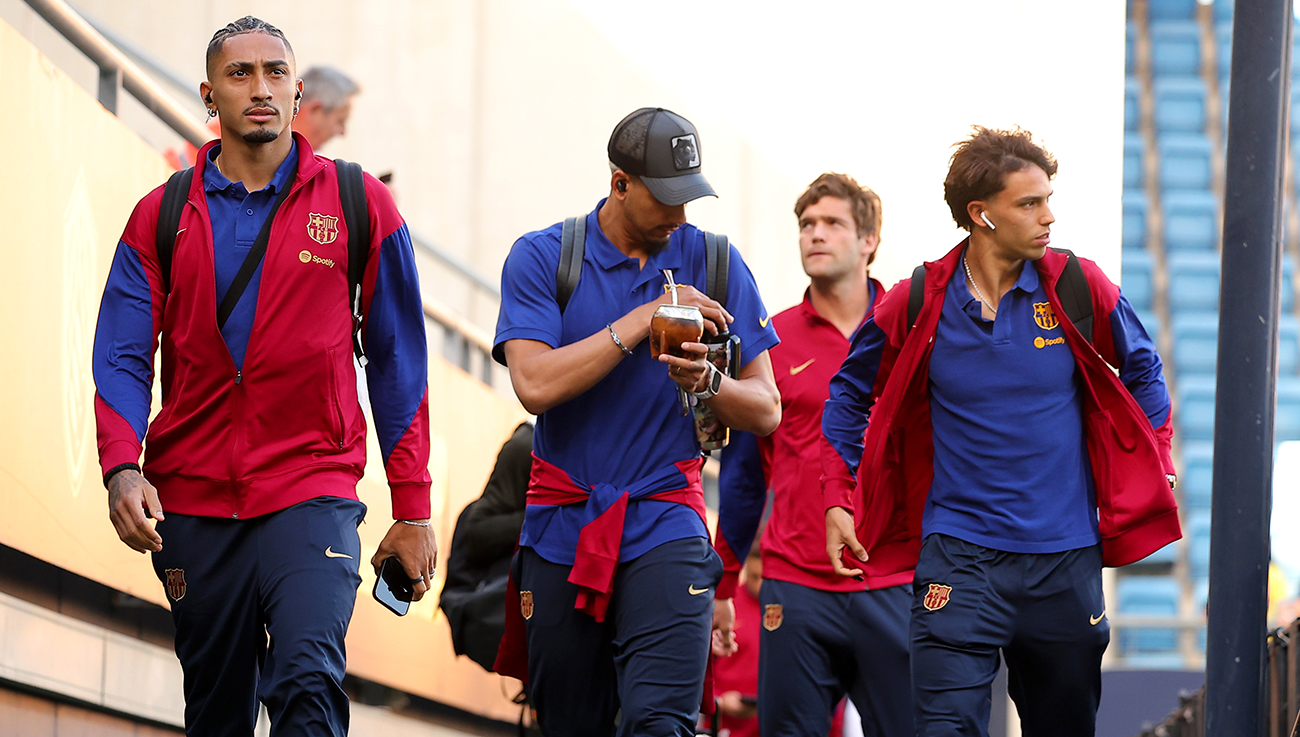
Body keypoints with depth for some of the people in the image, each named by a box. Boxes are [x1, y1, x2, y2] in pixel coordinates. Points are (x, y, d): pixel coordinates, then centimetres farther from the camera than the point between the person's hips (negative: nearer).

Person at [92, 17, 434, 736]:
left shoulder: (359, 205, 4)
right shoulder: (160, 218, 8)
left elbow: (398, 362, 6)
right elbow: (122, 360, 2)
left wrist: (412, 507, 3)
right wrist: (122, 468, -17)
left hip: (312, 493, -2)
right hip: (192, 504, 3)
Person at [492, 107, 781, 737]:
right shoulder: (541, 258, 1)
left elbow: (765, 410, 8)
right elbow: (535, 385, -14)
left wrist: (705, 382, -14)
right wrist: (645, 319, -12)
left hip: (664, 527, -1)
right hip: (562, 530, 1)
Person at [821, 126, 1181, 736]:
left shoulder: (1078, 288, -2)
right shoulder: (918, 304, -4)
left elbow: (1141, 370, 16)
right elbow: (850, 393, 12)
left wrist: (1155, 468, 9)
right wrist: (837, 500, 7)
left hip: (1065, 556, 2)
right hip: (959, 557, -2)